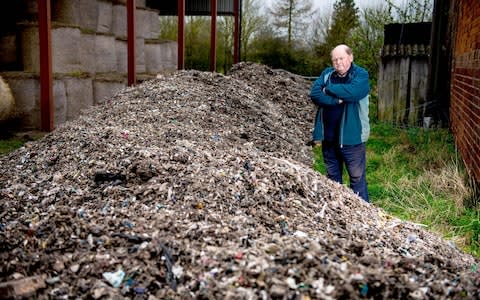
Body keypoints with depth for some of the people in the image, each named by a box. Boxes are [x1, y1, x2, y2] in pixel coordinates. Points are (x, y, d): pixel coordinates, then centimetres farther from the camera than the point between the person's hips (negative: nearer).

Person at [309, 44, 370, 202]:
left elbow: (352, 91, -25)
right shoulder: (326, 74, 8)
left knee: (357, 177, 1)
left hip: (351, 137, -5)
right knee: (332, 177, 17)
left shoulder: (361, 75, -5)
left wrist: (328, 89, -11)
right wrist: (337, 100, -19)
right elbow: (315, 94, -8)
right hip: (329, 136, 5)